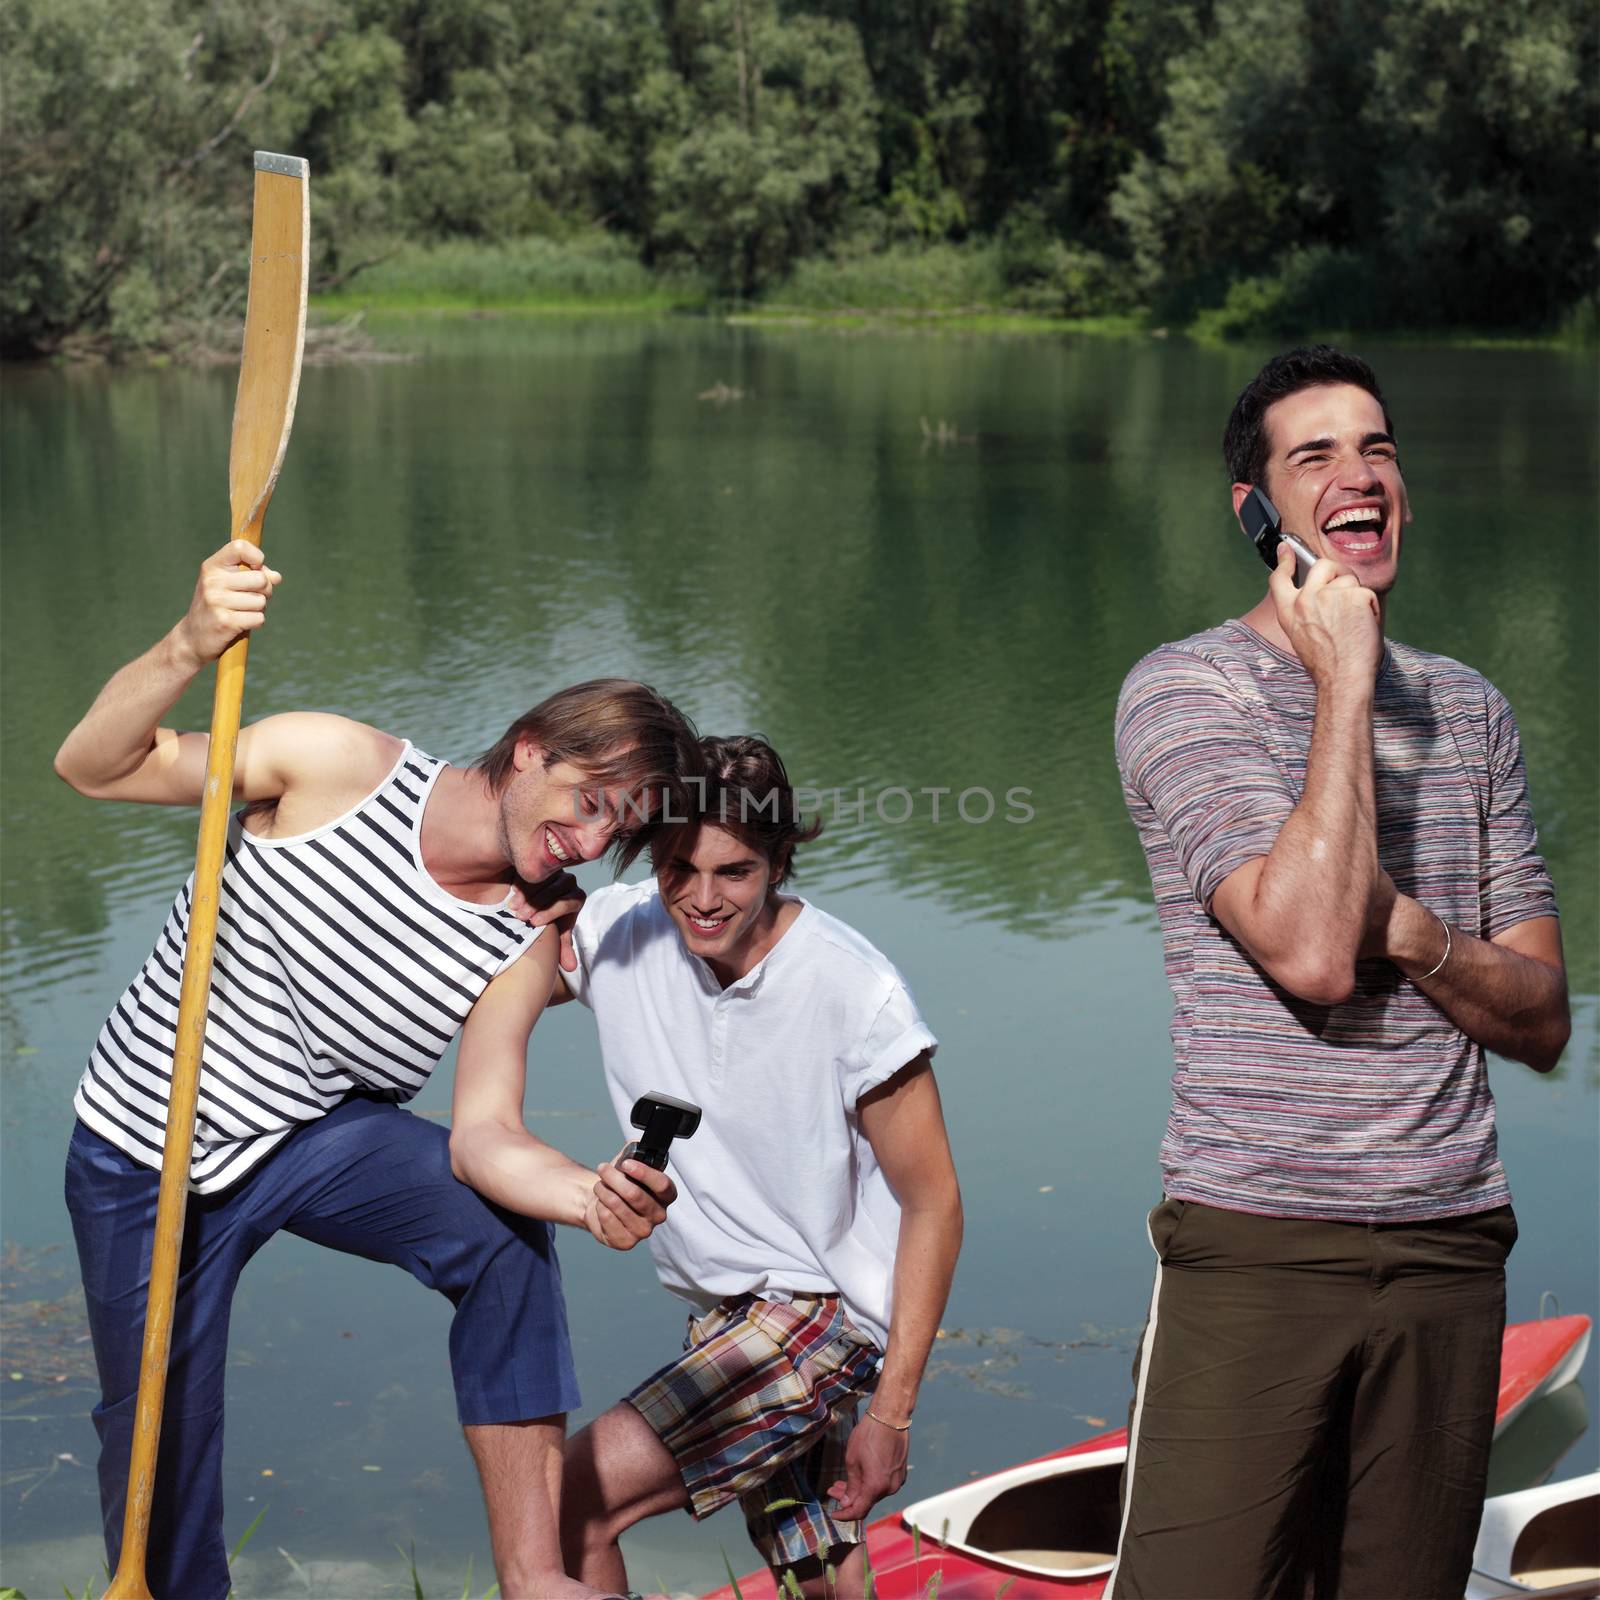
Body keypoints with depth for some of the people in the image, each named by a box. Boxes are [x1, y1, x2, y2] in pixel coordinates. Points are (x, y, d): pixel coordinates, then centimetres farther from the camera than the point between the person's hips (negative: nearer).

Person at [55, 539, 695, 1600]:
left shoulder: (526, 944, -10)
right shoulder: (342, 766, -19)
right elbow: (94, 767, -17)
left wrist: (591, 1195, -41)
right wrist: (190, 649, -38)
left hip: (319, 1134, 2)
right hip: (146, 1154, -2)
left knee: (503, 1231, -25)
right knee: (161, 1432, 4)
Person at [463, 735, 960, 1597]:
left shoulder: (858, 994, -22)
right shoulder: (619, 935, -8)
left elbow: (933, 1206, -14)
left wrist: (891, 1412, -16)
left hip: (824, 1309, -6)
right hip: (722, 1308, 6)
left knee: (573, 1502, -19)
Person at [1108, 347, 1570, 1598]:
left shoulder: (1469, 707, 14)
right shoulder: (1184, 690, -4)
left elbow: (1542, 1024, 13)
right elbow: (1309, 953, -19)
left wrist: (1413, 933, -8)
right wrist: (1345, 681, -13)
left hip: (1450, 1252, 5)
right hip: (1257, 1247, -5)